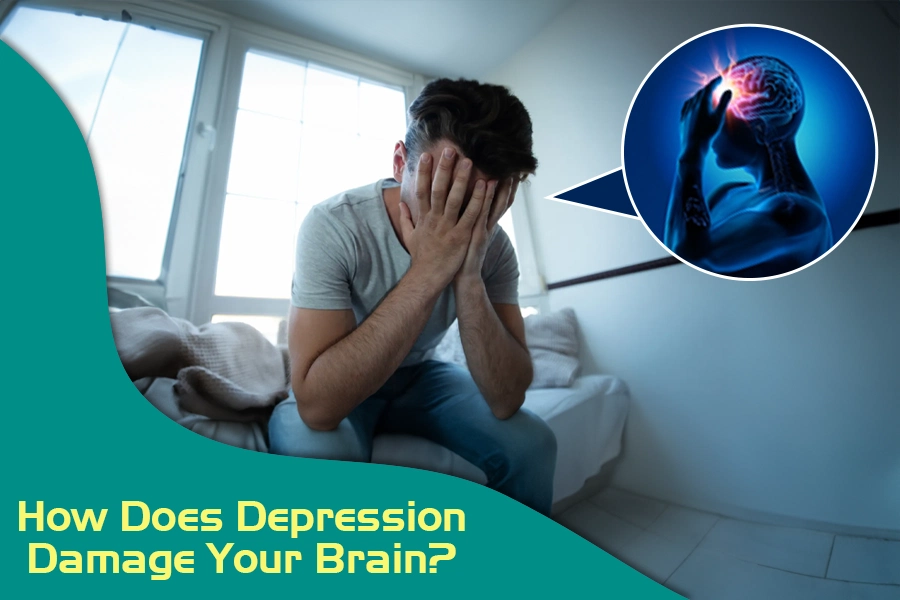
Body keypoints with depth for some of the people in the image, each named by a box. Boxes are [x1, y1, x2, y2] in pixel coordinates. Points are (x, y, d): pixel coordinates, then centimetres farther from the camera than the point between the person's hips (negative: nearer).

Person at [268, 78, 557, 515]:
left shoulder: (493, 246, -17)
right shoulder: (334, 224, -28)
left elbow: (506, 401, -22)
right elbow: (317, 406, -35)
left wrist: (468, 278, -36)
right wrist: (427, 271, -40)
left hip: (419, 377, 3)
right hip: (337, 391, -2)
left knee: (531, 443, -14)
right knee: (315, 450, -34)